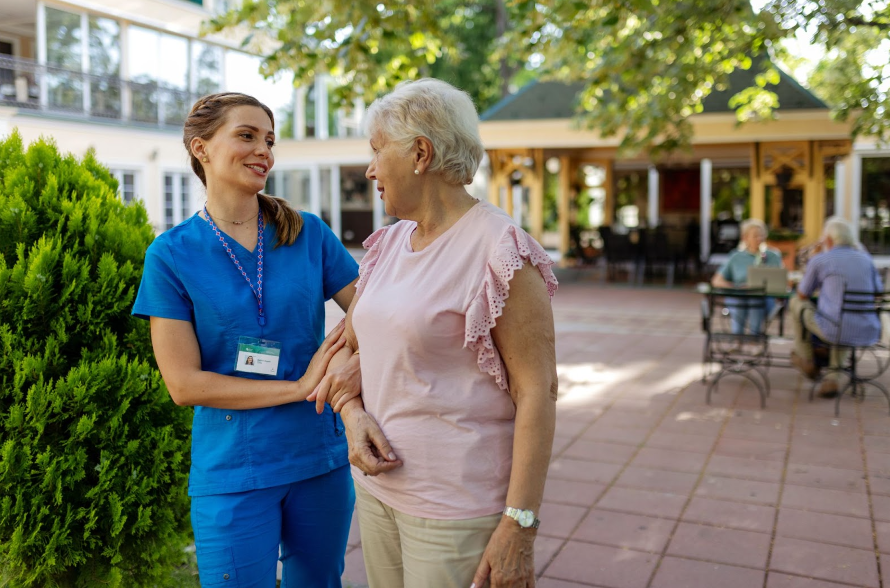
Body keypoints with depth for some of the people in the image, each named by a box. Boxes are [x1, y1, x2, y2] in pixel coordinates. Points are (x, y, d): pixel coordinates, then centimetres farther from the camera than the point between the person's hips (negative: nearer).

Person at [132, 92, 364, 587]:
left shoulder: (308, 233, 1)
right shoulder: (172, 254, -6)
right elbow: (184, 384, -10)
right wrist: (299, 386, -16)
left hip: (321, 460, 3)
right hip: (233, 475, -3)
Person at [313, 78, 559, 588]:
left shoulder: (500, 251, -15)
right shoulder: (390, 245, 8)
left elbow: (538, 392, -17)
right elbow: (349, 341, 16)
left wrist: (520, 525, -20)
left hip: (458, 504, -7)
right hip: (379, 486, 7)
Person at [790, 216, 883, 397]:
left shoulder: (819, 260, -2)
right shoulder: (866, 258, 11)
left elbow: (802, 294, 8)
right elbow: (879, 293, 22)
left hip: (835, 331, -5)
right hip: (869, 333, 5)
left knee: (797, 302, 19)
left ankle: (807, 361, 32)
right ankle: (833, 376, 23)